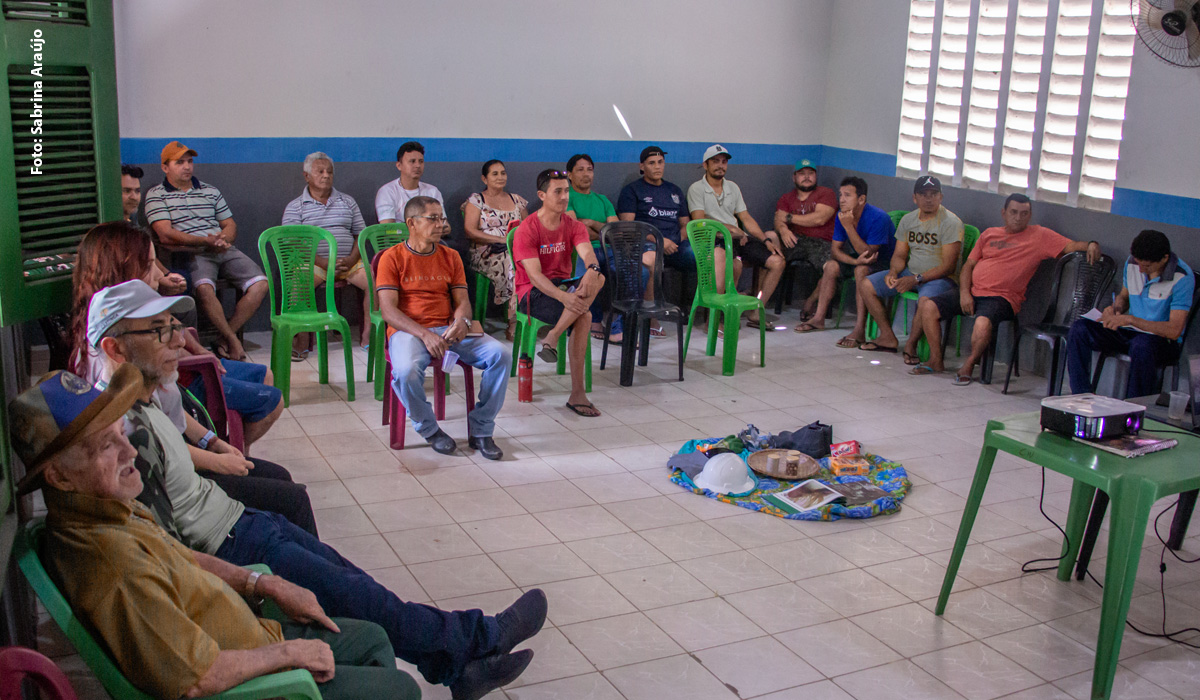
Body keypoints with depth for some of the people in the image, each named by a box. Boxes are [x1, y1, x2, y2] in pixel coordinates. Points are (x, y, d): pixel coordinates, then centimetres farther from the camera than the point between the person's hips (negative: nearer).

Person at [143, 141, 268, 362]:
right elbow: (166, 235, -6)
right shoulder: (156, 195, 7)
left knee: (260, 283, -19)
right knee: (204, 287, -37)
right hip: (191, 253, -5)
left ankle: (225, 339, -15)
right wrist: (205, 241, -12)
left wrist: (223, 239, -3)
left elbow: (230, 225, 22)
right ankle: (233, 341, -24)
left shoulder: (210, 191, 24)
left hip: (224, 251, 5)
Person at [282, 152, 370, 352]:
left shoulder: (347, 202, 19)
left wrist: (351, 259, -8)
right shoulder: (295, 207, 8)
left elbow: (361, 234, 14)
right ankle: (302, 341, -23)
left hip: (349, 261, 3)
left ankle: (367, 335, -15)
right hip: (314, 261, -3)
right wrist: (325, 263, -17)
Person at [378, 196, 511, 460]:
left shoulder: (450, 257, 16)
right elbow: (388, 310, -8)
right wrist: (424, 334, -22)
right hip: (408, 330, -4)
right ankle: (429, 429, -7)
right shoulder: (392, 258, 1)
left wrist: (461, 321, -15)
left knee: (501, 355, -19)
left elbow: (462, 301, 11)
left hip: (448, 329, 4)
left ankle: (480, 431, -8)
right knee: (406, 371, -38)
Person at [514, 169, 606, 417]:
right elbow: (534, 275, -22)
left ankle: (552, 337, -25)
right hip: (534, 293, -6)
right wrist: (564, 297, -39)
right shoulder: (526, 231, -11)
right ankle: (577, 393, -25)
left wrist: (592, 269, -43)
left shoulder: (574, 227, 5)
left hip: (564, 284, 6)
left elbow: (587, 252, -16)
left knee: (598, 279, -30)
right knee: (584, 317, -31)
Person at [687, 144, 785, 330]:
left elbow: (746, 219, 17)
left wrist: (766, 241, 5)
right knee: (735, 266, -37)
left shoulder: (733, 187, 22)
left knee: (777, 262, -11)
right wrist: (730, 228, -15)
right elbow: (700, 221, -9)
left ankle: (755, 314, -6)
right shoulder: (697, 188, 3)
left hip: (740, 239, 7)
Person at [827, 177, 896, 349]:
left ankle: (860, 331, -36)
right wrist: (855, 260, -27)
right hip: (859, 259, 7)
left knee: (862, 270, -34)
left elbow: (867, 253, -30)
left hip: (886, 263, -7)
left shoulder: (878, 218, -28)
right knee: (831, 266, -14)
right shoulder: (842, 216, -7)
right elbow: (835, 248, -7)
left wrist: (848, 226, -37)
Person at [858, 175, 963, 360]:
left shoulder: (950, 223, -13)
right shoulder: (908, 220, 8)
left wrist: (916, 279, -25)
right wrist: (893, 272, -12)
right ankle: (888, 338, 0)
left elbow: (949, 266, -18)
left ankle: (911, 345, -16)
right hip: (911, 272, 7)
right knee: (865, 285, -6)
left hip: (942, 277, -7)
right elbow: (899, 255, 12)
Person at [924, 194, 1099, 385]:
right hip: (971, 293, 5)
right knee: (928, 306, -13)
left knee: (983, 323, -37)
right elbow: (968, 265, 16)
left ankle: (968, 365, -10)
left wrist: (1091, 245, -23)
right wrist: (964, 292, 0)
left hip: (1001, 297, -5)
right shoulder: (989, 234, 20)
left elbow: (1070, 245, 0)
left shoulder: (1040, 236, 8)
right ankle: (936, 360, 0)